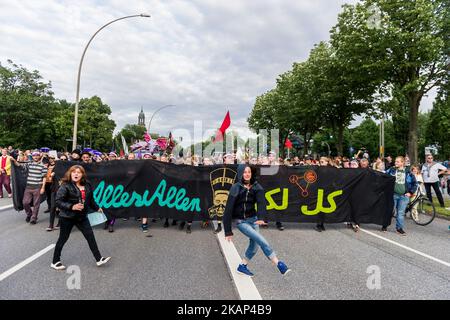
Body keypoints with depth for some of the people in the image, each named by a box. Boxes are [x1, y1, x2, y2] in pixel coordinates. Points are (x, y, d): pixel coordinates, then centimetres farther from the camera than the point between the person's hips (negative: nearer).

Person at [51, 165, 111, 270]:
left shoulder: (87, 185, 2)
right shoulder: (65, 186, -16)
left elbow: (90, 199, 15)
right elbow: (58, 201, -19)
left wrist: (97, 208, 22)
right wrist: (72, 207, -28)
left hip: (82, 216, 5)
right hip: (67, 217, -5)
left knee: (90, 236, 4)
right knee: (63, 239, 9)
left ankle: (99, 259, 12)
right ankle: (55, 262, 29)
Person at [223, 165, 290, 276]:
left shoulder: (256, 187, -4)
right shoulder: (236, 188, -14)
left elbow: (261, 201, -19)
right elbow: (229, 209, -14)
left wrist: (260, 217, -38)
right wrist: (228, 231, -14)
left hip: (253, 219, 5)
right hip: (241, 221, -5)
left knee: (254, 246, 7)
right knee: (262, 241, -15)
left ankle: (242, 266, 27)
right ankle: (279, 264, -6)